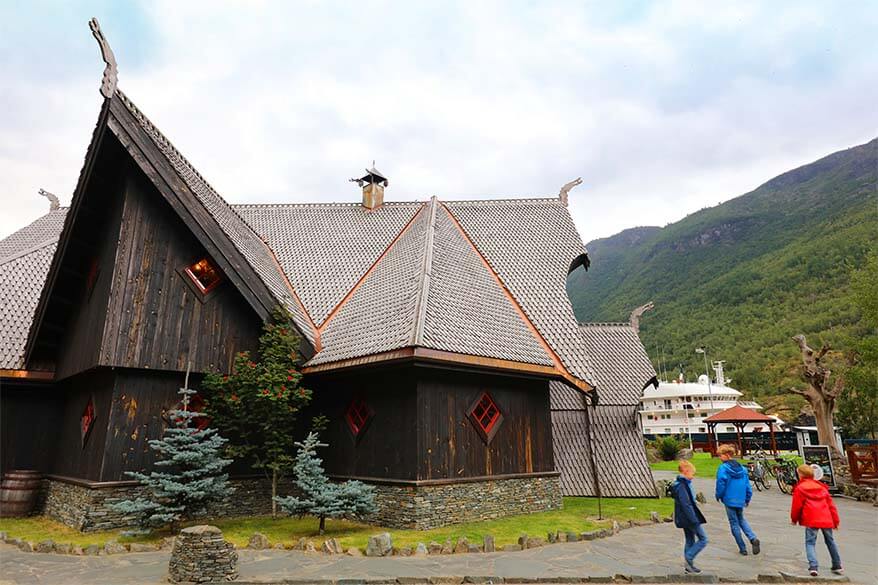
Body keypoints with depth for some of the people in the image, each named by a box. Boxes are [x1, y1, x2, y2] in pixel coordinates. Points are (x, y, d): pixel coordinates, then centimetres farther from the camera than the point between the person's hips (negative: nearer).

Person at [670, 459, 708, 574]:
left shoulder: (682, 484, 11)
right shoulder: (682, 486, -21)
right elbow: (686, 505, -25)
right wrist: (694, 520, -23)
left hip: (685, 519, 10)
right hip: (689, 518, -10)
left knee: (690, 541, 15)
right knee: (703, 539, -2)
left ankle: (689, 565, 21)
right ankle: (689, 558, -2)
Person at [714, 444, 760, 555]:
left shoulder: (723, 468, -16)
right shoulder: (742, 468, 2)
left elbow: (721, 483, -20)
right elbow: (747, 485, 7)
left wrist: (718, 495, -3)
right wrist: (747, 499, 19)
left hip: (729, 500, -5)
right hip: (740, 500, 6)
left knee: (734, 523, 9)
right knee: (741, 519, 26)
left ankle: (742, 548, 15)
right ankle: (753, 538, 5)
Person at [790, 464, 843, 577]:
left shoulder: (800, 488, -1)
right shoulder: (822, 487, 16)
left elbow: (796, 506, -1)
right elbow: (831, 504, 16)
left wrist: (794, 519, 14)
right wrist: (835, 520, 24)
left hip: (811, 521, -6)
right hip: (827, 519, 6)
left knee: (810, 543, -1)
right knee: (830, 541, 22)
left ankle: (813, 566, -17)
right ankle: (837, 566, 32)